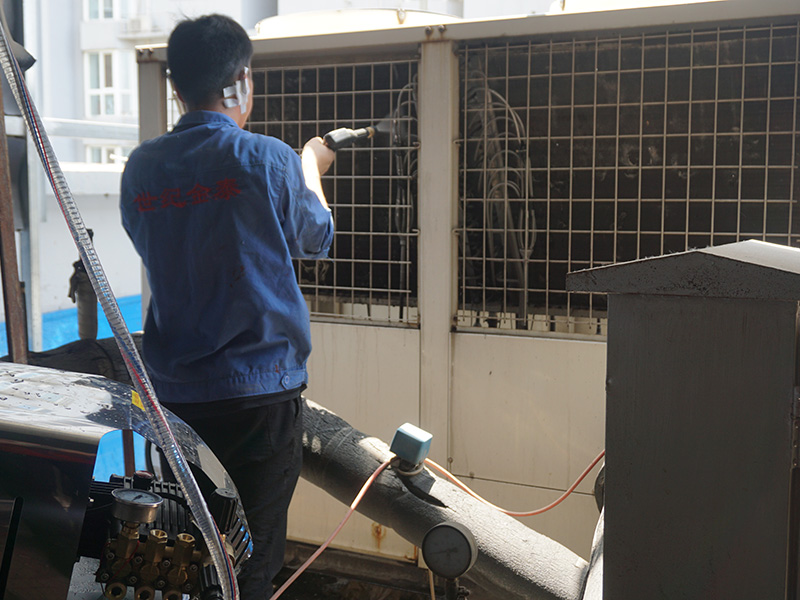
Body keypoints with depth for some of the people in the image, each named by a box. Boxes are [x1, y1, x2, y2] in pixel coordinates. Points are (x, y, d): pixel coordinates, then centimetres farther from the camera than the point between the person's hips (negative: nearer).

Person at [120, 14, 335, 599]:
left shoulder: (142, 166, 1)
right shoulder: (269, 159, -12)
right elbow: (316, 239, 6)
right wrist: (311, 169, 25)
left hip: (173, 392, 4)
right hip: (261, 391, -4)